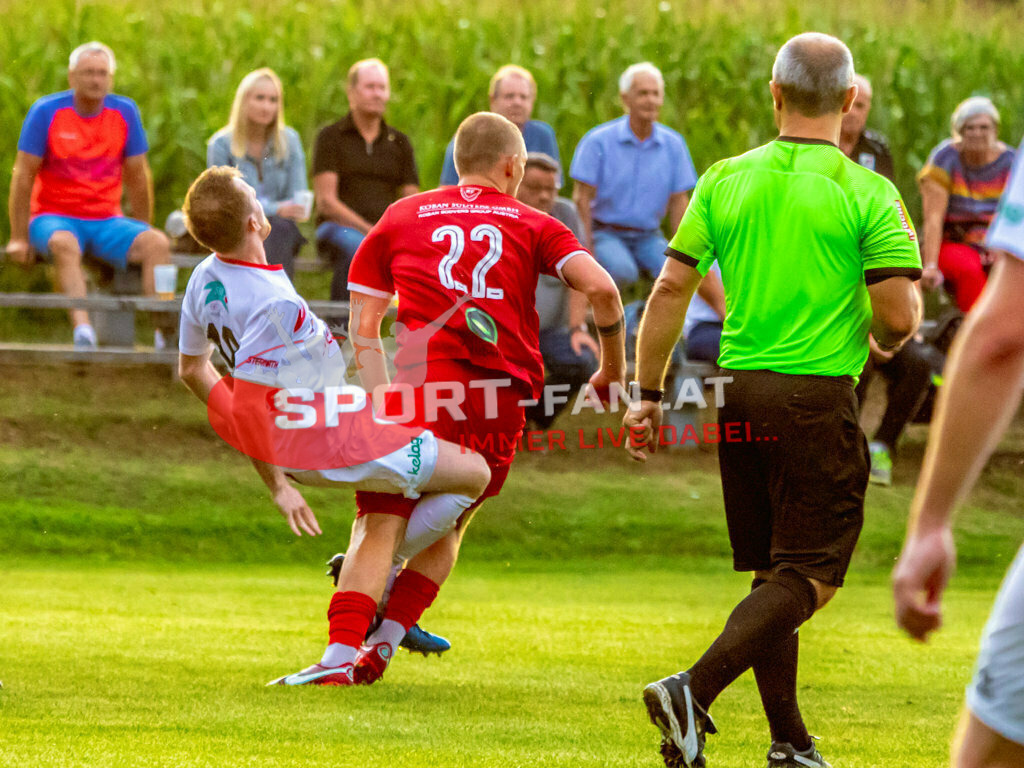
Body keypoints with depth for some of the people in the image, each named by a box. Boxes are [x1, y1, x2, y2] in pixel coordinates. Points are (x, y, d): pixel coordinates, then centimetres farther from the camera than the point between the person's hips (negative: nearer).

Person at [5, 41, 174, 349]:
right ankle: (82, 327, -57)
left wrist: (142, 234, 12)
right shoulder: (47, 112, -5)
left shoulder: (125, 112, 3)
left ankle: (164, 328, -35)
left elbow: (138, 178, 10)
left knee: (157, 243, -23)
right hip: (54, 216, -3)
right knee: (65, 244, -38)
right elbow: (23, 176, -4)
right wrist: (19, 238, -7)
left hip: (107, 221, 4)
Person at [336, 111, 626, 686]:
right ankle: (382, 646, 7)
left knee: (381, 525, -3)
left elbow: (363, 325, 13)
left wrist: (381, 399, 16)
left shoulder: (401, 218, 19)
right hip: (507, 398, 1)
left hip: (427, 380, -1)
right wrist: (613, 370, 12)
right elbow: (599, 287, 2)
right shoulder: (532, 225, 18)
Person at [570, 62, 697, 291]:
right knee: (623, 271, -33)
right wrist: (587, 251, -15)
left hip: (648, 237, 3)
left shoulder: (673, 145, 2)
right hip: (605, 233, -3)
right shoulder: (598, 141, -9)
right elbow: (582, 198, -8)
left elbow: (678, 202, 5)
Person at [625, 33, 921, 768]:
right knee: (809, 577, -3)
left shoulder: (724, 180, 4)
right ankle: (693, 692, -20)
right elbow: (900, 315, -11)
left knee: (774, 575, 15)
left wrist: (648, 395, 8)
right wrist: (886, 335, 12)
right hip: (819, 399, -5)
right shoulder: (868, 194, -7)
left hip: (739, 396, 5)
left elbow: (671, 289, 2)